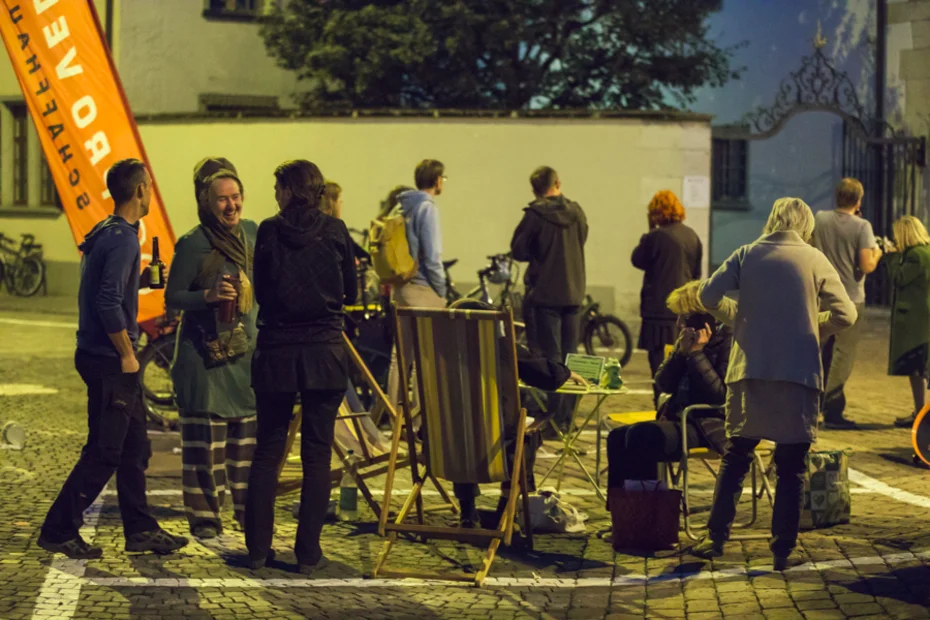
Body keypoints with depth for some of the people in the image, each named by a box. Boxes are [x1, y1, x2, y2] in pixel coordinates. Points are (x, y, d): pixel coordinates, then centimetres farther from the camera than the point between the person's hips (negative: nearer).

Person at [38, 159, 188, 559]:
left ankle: (141, 530, 20)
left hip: (108, 360, 10)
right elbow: (108, 303, -25)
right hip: (110, 361, -10)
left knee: (134, 448, 14)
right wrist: (127, 354, -16)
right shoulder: (122, 239, -17)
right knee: (103, 452, -3)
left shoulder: (106, 233, 13)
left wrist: (135, 329, 20)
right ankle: (59, 532, 4)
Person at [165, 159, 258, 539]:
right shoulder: (193, 244, -12)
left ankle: (249, 510, 22)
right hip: (205, 353, -6)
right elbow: (172, 297, -10)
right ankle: (204, 517, 7)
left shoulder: (252, 233, 6)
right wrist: (209, 295, -26)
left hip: (246, 350, 6)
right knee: (206, 438, -2)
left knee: (249, 434, 10)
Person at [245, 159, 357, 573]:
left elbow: (260, 292, 6)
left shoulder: (269, 232, -2)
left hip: (276, 352, 0)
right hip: (325, 353, 0)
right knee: (317, 453, 5)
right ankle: (309, 553, 5)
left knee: (268, 450, 10)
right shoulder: (335, 231, -2)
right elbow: (350, 294, 7)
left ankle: (258, 549, 12)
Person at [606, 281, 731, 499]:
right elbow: (663, 384, 8)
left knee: (640, 436, -28)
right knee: (617, 437, -7)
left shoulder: (729, 340, -10)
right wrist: (682, 351, -7)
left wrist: (696, 353, -17)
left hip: (710, 427, -9)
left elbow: (720, 394, -19)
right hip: (679, 417, 9)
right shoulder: (689, 338, 13)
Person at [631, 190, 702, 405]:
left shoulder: (655, 237, -15)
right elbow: (697, 273, 13)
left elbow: (638, 260, 0)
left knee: (660, 363, -2)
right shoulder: (693, 237, 6)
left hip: (659, 309, -6)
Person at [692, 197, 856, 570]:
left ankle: (716, 538, 11)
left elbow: (708, 295, -4)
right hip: (799, 375, -1)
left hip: (749, 371, 1)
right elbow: (845, 314, -3)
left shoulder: (747, 255, 3)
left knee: (735, 458, 14)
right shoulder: (815, 260, 0)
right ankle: (783, 550, 7)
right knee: (791, 467, 8)